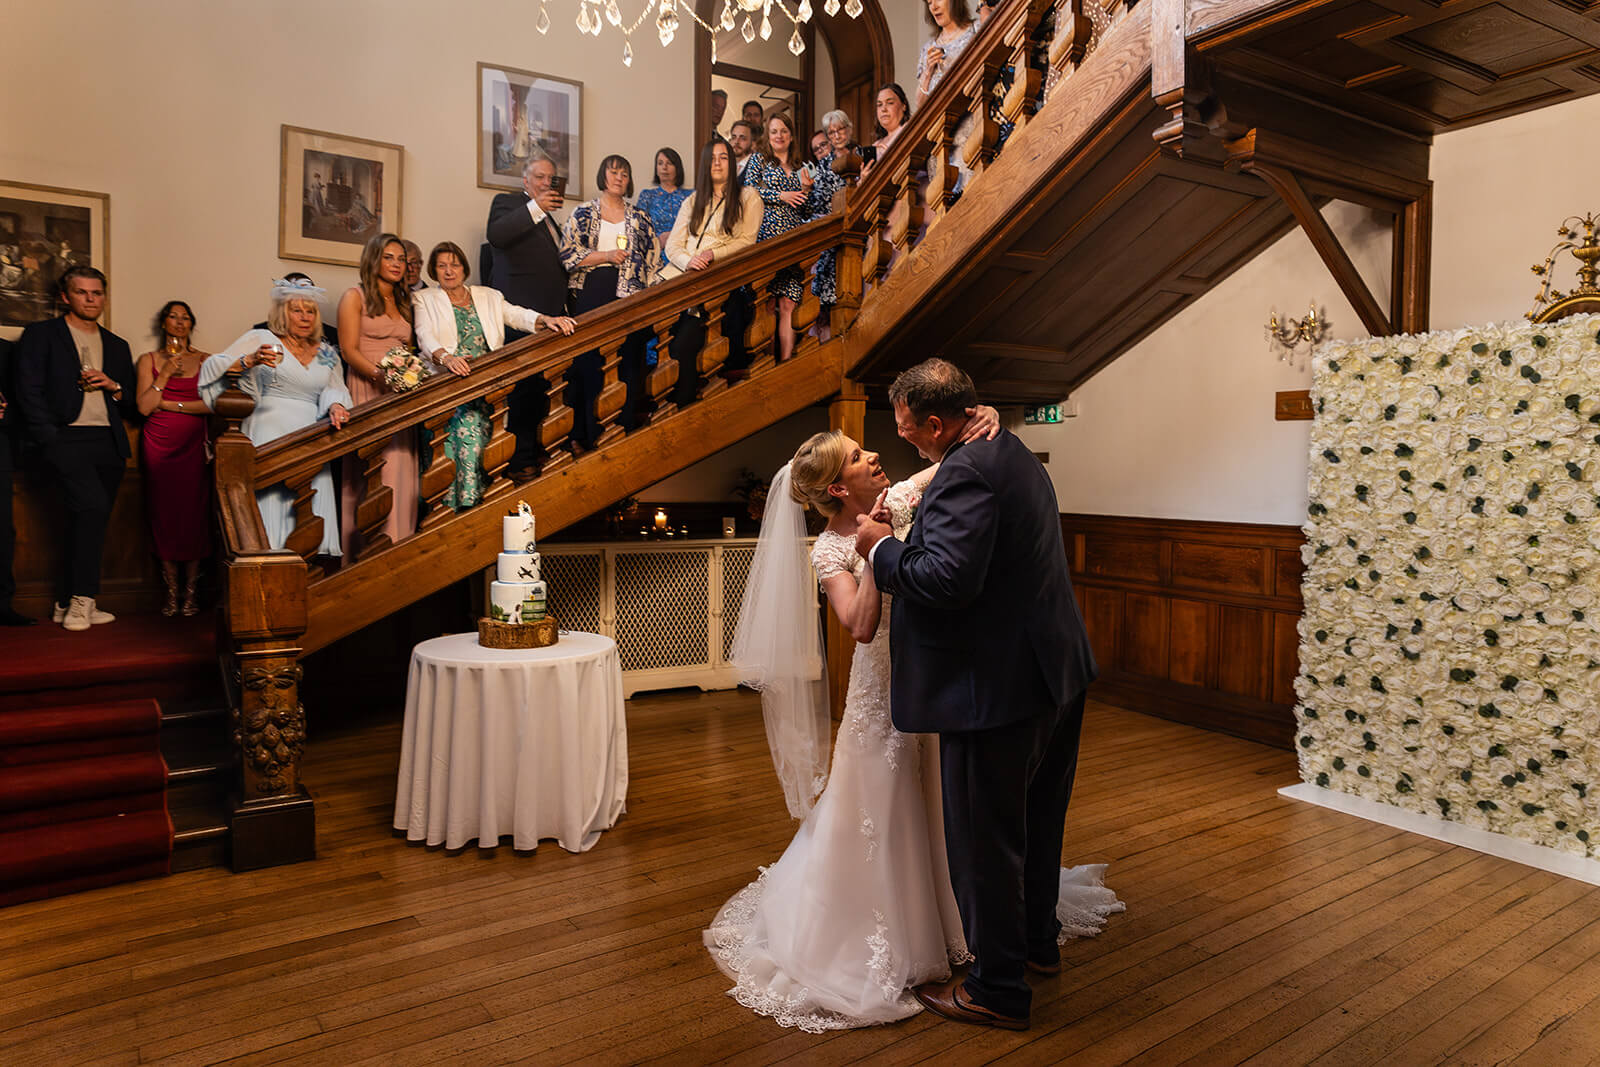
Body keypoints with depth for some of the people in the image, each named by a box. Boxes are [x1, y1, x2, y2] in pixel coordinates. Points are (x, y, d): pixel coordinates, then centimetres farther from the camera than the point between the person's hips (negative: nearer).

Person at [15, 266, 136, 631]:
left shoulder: (117, 346, 21)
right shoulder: (41, 335, 8)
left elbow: (133, 405, 19)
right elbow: (29, 392, -2)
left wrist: (113, 386, -2)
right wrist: (51, 440, -12)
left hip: (108, 443, 5)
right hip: (66, 438, -5)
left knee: (85, 522, 5)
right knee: (94, 507, -23)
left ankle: (67, 606, 14)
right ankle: (82, 599, -15)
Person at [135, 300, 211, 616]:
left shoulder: (205, 360, 9)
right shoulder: (148, 360, 11)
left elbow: (212, 403, -3)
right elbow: (144, 407, 0)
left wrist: (170, 404, -4)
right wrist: (165, 374, -7)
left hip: (192, 444, -1)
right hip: (158, 444, 1)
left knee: (193, 512, -6)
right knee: (163, 513, -1)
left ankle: (192, 590, 2)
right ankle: (171, 592, 6)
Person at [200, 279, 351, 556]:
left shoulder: (327, 354, 20)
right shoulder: (262, 339, 8)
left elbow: (335, 388, 9)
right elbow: (214, 368, 2)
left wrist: (335, 405, -14)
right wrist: (249, 361, -15)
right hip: (270, 437, -3)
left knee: (312, 500, -7)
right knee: (271, 494, -15)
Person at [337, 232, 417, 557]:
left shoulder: (403, 302, 22)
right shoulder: (355, 296, 4)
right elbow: (349, 350, -5)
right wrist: (381, 374, -20)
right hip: (367, 393, -6)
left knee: (400, 469, 1)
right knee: (370, 472, -11)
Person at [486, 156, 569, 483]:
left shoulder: (548, 216, 26)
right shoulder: (507, 202, 3)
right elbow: (496, 235, -19)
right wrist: (536, 207, -23)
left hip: (550, 314, 8)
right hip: (521, 313, -8)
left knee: (542, 388, 7)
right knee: (524, 388, -12)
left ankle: (537, 451, 14)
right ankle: (519, 462, -9)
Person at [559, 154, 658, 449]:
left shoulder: (639, 218, 14)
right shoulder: (583, 214, 7)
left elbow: (652, 261, 12)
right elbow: (568, 255, -2)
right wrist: (607, 256, -9)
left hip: (630, 297, 2)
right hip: (591, 296, -2)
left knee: (628, 361, 1)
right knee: (589, 362, -2)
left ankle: (623, 427, 9)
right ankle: (587, 433, 3)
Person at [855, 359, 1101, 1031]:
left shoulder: (966, 474, -22)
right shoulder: (1012, 453, 11)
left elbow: (947, 579, -30)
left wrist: (883, 549, -15)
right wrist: (903, 536, 16)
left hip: (998, 687, -11)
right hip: (1057, 671, 11)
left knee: (984, 838, 5)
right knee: (1036, 819, 25)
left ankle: (998, 989, 20)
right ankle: (1038, 939, 45)